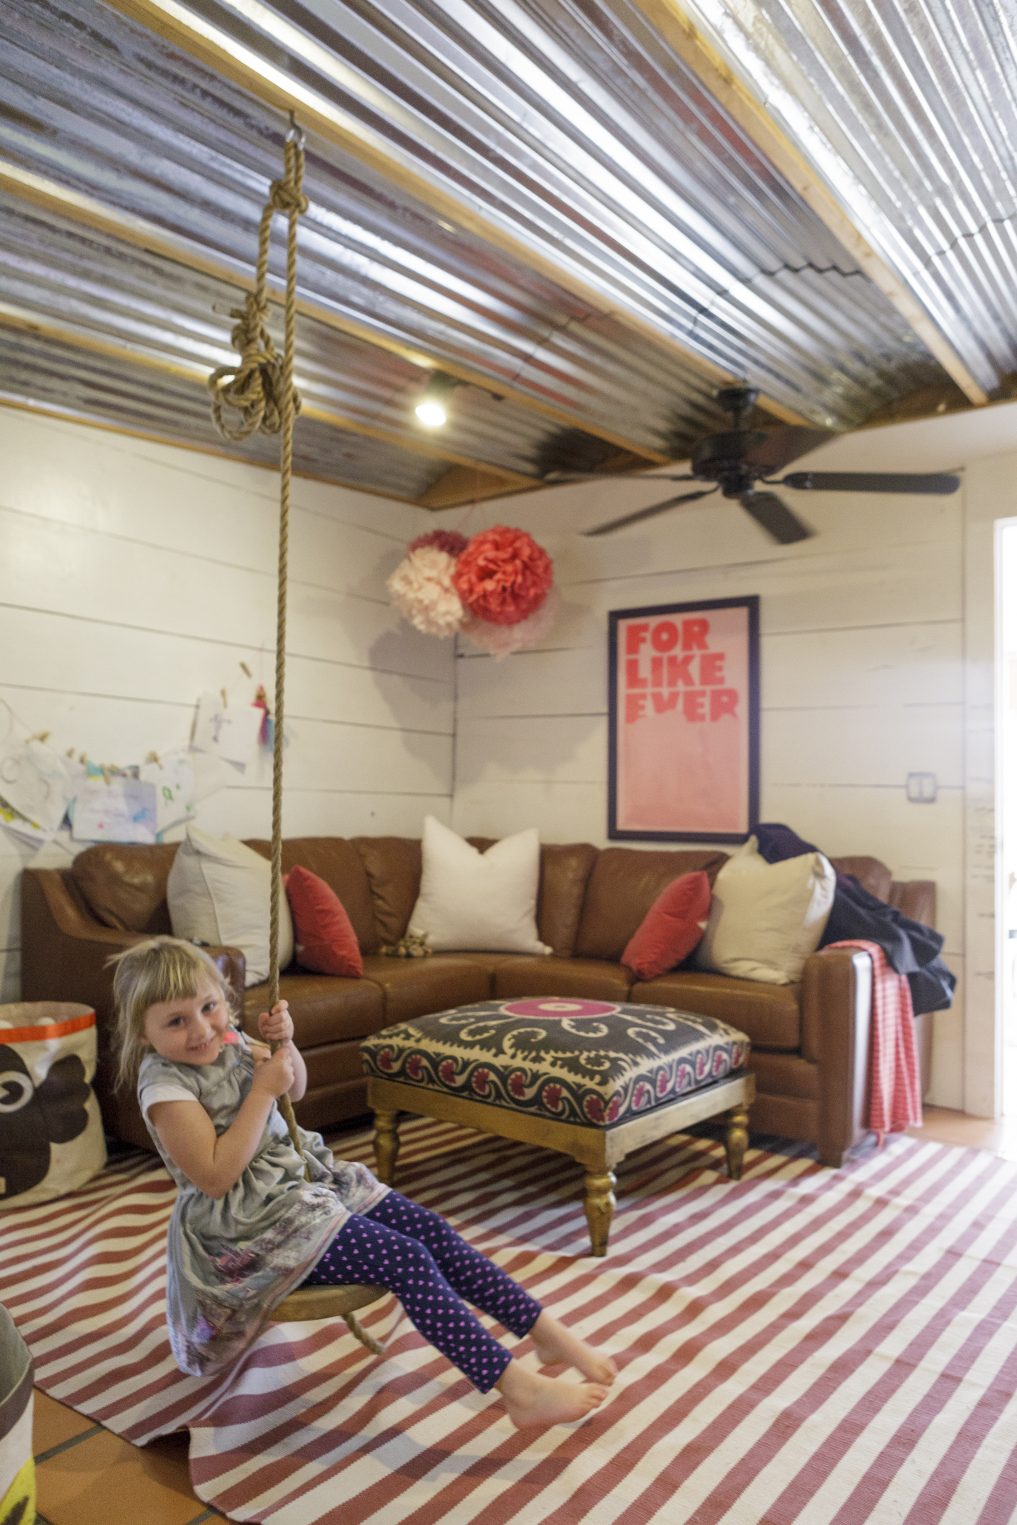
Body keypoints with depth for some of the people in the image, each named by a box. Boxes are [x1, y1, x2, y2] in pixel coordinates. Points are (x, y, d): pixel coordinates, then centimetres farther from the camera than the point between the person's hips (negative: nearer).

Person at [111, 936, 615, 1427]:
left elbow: (296, 1088, 16)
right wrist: (263, 1091, -24)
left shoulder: (225, 1041, 2)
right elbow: (215, 1177, -25)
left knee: (428, 1227, -3)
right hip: (253, 1224, -8)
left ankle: (544, 1330, 6)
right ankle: (520, 1391, -16)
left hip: (303, 1178, 8)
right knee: (405, 1257, -20)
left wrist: (283, 1042, -5)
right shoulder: (165, 1088, -20)